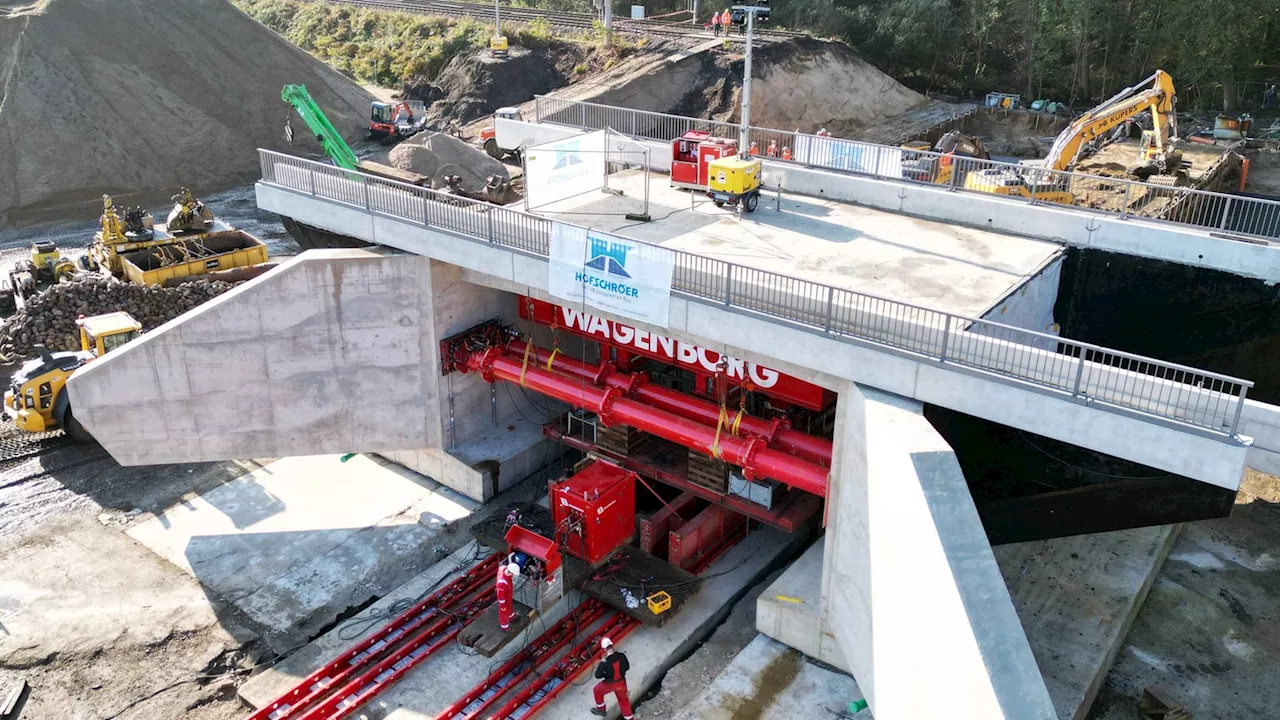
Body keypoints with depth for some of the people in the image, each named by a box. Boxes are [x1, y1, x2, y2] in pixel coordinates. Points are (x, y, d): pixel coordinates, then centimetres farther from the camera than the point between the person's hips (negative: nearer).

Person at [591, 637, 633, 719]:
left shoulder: (605, 663, -31)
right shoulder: (621, 656, -20)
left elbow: (597, 675, -18)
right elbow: (627, 667, -2)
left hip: (610, 684, -3)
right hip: (621, 683, 3)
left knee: (597, 690, 27)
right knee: (623, 700, 26)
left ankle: (601, 709, 44)